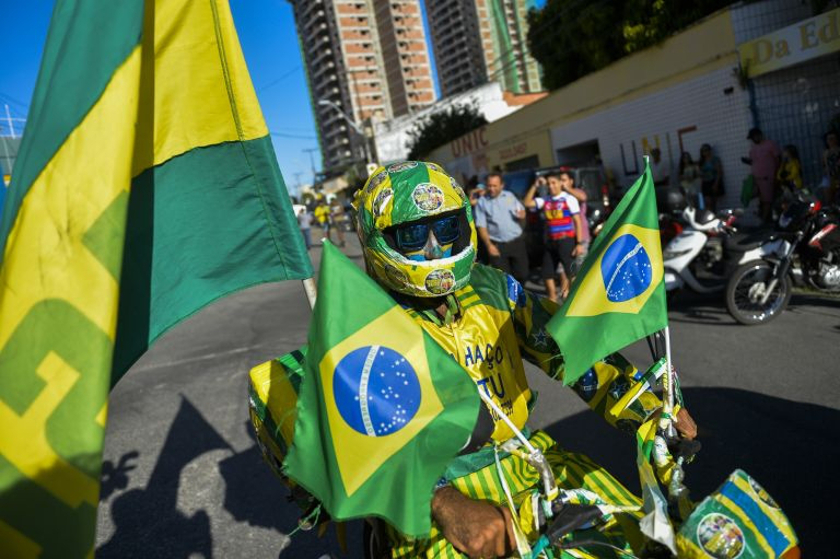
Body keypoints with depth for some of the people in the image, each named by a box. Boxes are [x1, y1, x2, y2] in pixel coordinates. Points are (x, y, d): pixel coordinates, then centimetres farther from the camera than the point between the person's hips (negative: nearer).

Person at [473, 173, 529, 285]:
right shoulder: (481, 202, -5)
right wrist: (489, 245, -16)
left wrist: (521, 214, -12)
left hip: (517, 241, 3)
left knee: (522, 273, 10)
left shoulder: (509, 196, 6)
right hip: (497, 245, -3)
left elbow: (522, 211, 13)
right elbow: (481, 226, -7)